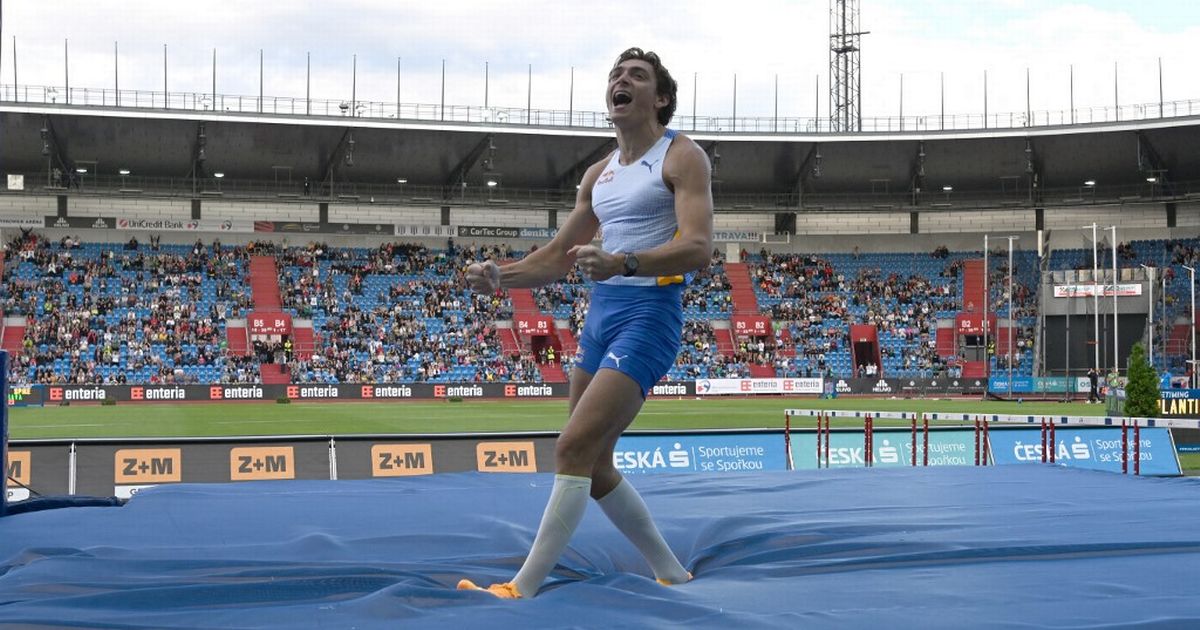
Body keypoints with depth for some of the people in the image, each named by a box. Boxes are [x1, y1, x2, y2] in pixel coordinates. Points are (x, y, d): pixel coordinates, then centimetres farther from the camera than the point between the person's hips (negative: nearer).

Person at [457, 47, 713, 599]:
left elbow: (698, 248, -20)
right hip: (600, 311, 9)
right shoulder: (599, 175, 17)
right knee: (594, 464, 9)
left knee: (574, 449, -17)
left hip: (650, 311, -9)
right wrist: (499, 275, 1)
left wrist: (622, 263, -36)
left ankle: (523, 590, -13)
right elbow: (558, 256, 20)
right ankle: (671, 574, 23)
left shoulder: (682, 157, -5)